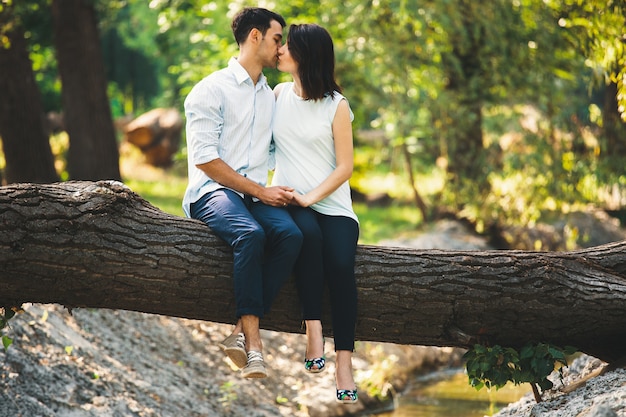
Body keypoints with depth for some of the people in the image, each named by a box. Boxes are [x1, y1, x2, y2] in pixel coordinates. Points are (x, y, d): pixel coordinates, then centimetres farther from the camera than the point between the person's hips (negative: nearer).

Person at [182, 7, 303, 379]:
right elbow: (205, 158, -8)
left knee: (290, 234, -28)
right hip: (213, 191, -5)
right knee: (250, 234, -37)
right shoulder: (212, 90, 0)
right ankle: (253, 340, -34)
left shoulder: (271, 97, 22)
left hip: (259, 193, 6)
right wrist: (260, 191, -11)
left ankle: (242, 332, -30)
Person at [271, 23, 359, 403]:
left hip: (331, 203, -1)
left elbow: (345, 167, -1)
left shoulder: (336, 105, 2)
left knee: (340, 264, -28)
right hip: (288, 200, 1)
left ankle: (344, 364, -29)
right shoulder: (279, 94, 11)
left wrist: (311, 197, -14)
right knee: (308, 234, -35)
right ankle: (313, 332, -34)